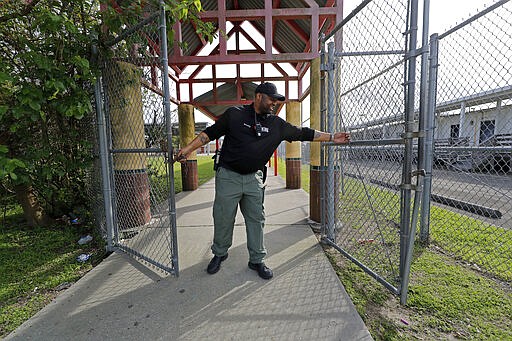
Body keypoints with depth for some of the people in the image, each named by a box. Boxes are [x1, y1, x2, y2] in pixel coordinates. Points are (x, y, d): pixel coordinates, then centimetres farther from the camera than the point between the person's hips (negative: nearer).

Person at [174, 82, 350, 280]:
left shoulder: (277, 124, 5)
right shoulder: (234, 114, -3)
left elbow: (303, 134, 8)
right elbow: (210, 133, 1)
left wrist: (332, 137, 8)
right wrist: (188, 149, -6)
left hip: (254, 179, 3)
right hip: (228, 176, -2)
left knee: (256, 219, 9)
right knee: (223, 218, 7)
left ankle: (257, 260, 27)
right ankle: (219, 254, 33)